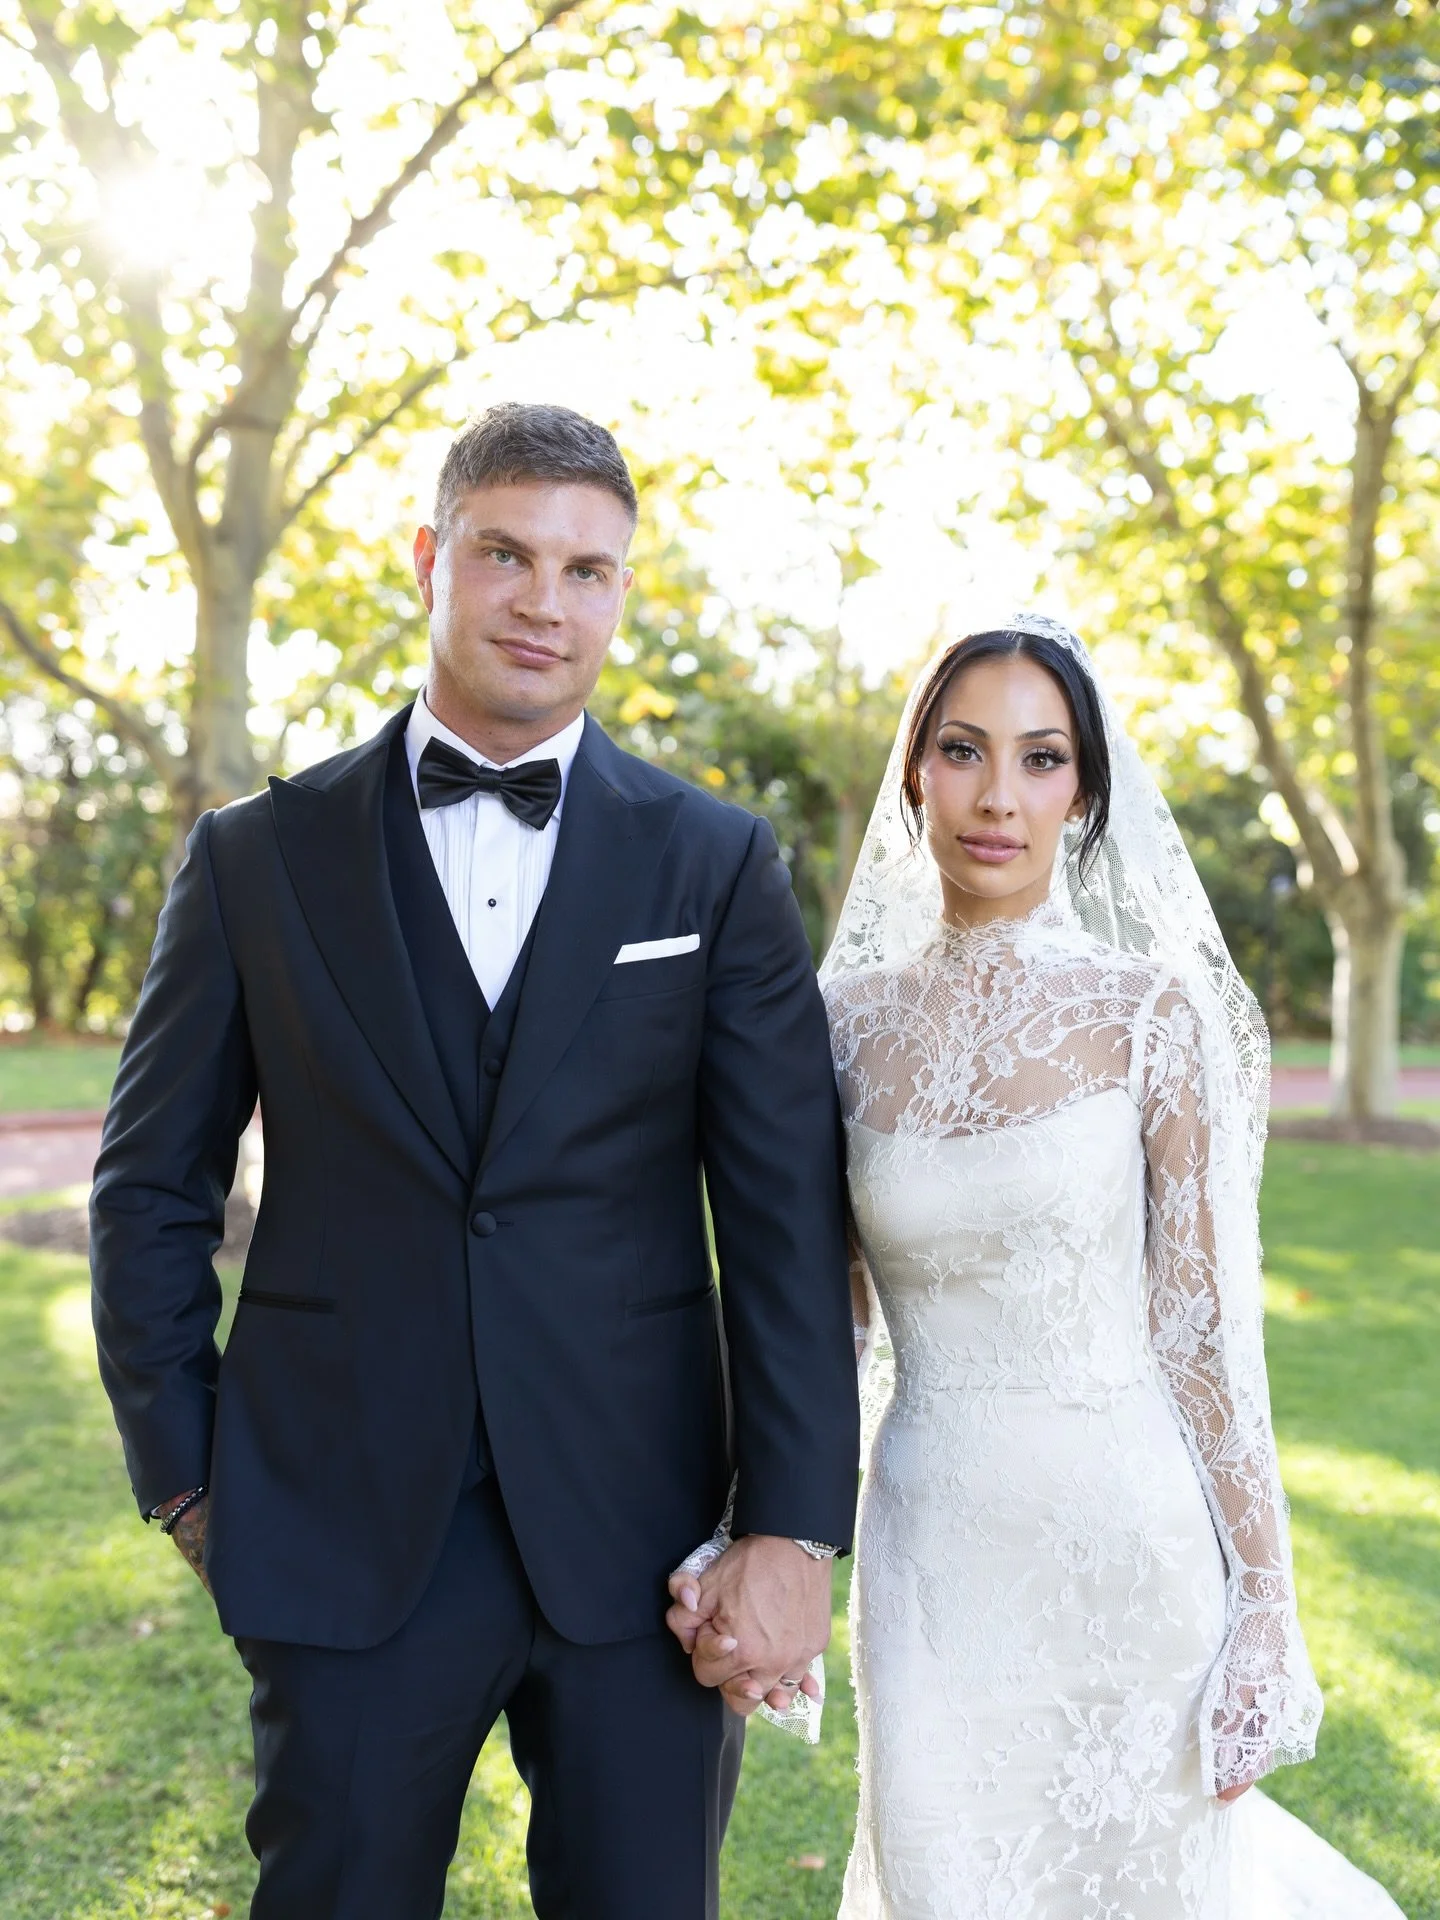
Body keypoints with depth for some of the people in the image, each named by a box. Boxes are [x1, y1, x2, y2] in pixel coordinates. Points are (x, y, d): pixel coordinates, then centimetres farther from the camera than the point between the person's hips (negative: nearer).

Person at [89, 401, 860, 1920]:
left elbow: (788, 1210, -2)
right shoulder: (257, 856, 2)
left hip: (638, 1535, 0)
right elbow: (152, 1190, 7)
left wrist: (793, 1526, -7)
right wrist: (188, 1480, 2)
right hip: (345, 1540, 0)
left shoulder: (715, 865, 2)